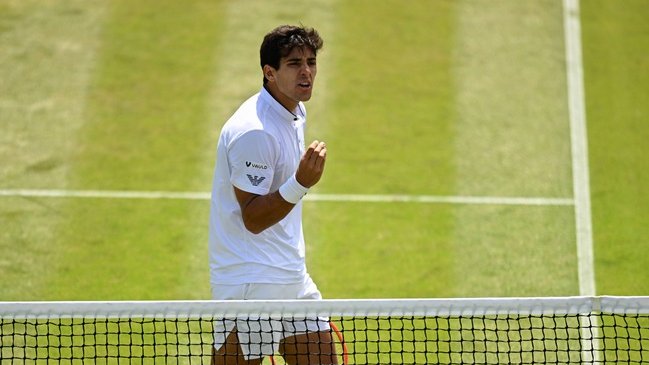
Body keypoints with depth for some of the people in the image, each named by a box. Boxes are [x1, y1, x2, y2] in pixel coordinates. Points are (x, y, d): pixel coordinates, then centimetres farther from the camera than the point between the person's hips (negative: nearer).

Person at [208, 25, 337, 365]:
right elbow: (253, 218, -21)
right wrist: (301, 183, -32)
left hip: (293, 279, 9)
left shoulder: (295, 113, 10)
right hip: (249, 283, -9)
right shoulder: (253, 130, -20)